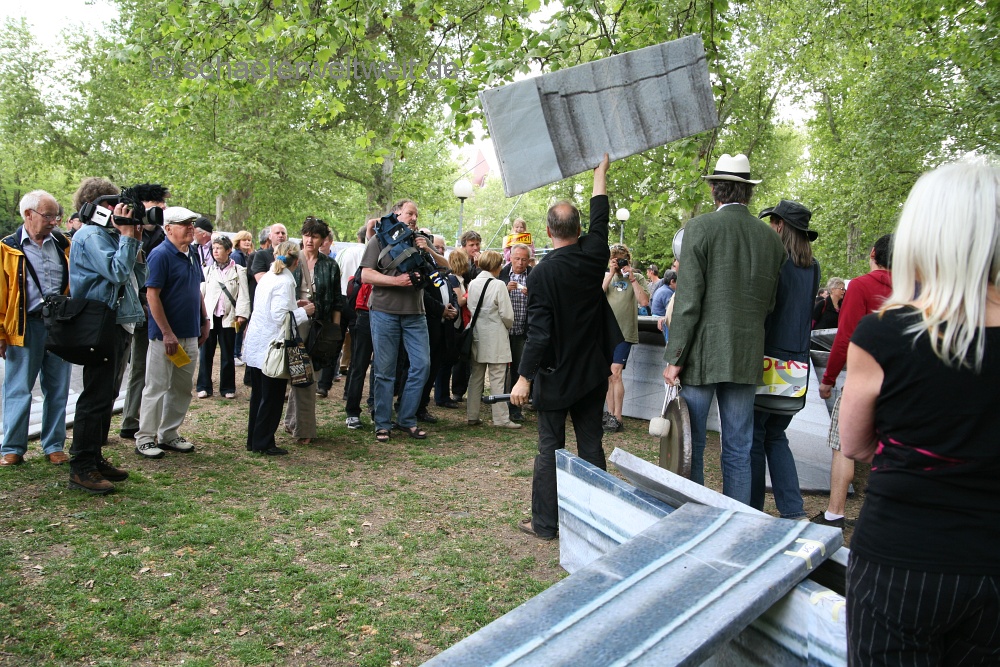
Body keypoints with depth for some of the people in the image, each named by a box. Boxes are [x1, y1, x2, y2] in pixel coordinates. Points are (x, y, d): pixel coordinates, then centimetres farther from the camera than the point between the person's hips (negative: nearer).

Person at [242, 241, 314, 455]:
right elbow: (280, 316, -21)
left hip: (256, 346, 9)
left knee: (258, 395, 16)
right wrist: (304, 312, -10)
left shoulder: (267, 277, 10)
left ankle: (253, 440, 24)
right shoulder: (285, 282, -15)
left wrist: (295, 306, 15)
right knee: (272, 397, 2)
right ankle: (263, 443, 7)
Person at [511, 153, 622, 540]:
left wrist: (524, 378, -13)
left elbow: (539, 333, -19)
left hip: (554, 376, -4)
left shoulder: (542, 274, -16)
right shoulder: (593, 257, -3)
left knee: (550, 449, 4)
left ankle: (545, 523, 11)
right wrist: (601, 171, 29)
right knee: (591, 445, 11)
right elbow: (600, 219, 16)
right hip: (592, 372, 4)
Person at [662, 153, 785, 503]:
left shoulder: (700, 227, -8)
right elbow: (769, 302, 11)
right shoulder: (771, 237, 6)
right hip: (747, 357, 5)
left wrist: (674, 358, -9)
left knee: (691, 445, 5)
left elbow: (688, 300, -12)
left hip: (702, 355, -4)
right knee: (739, 449, 11)